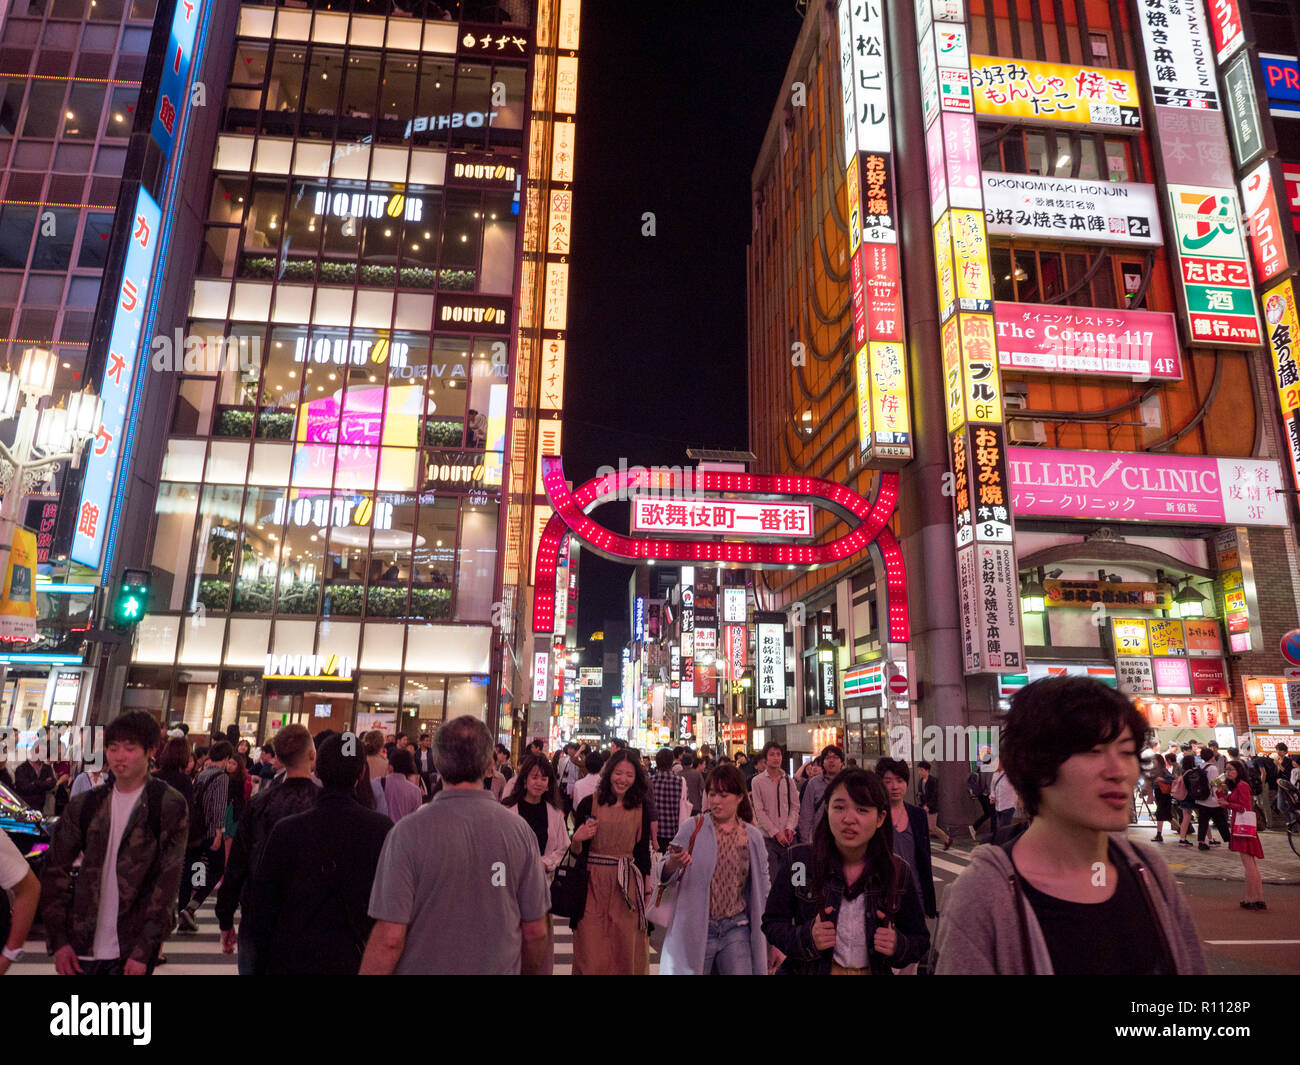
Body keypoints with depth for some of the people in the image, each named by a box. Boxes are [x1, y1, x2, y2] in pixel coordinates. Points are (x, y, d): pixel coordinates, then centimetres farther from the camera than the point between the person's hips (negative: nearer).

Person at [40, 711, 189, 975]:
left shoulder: (170, 806, -8)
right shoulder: (83, 806, 3)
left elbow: (168, 881, -10)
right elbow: (55, 872, 5)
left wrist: (143, 951, -13)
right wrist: (58, 941, -2)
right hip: (82, 946, 3)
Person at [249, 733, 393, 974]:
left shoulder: (286, 830, -11)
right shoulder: (383, 830, -12)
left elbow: (261, 905, -3)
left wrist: (261, 965, 9)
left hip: (291, 962, 0)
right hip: (355, 962, 0)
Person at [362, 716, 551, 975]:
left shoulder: (408, 832, -18)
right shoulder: (519, 829, -12)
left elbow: (389, 939, -19)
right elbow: (536, 932, -5)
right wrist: (539, 971, 11)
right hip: (500, 967, 2)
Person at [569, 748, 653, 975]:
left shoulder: (641, 809, 3)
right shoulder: (589, 803, -1)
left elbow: (643, 851, 9)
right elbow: (576, 851, 4)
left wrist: (646, 890, 7)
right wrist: (577, 839, -17)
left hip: (627, 887, 1)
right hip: (594, 885, -1)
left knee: (625, 951, 8)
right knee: (592, 954, 3)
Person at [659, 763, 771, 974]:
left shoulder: (753, 836, 2)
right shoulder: (692, 828, -6)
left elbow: (762, 890, 12)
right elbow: (666, 876, -7)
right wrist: (673, 864, -30)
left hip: (736, 928, 2)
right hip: (696, 928, -2)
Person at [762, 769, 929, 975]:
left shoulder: (899, 873, -12)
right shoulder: (798, 861, -17)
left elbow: (920, 941, 0)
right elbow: (772, 924, -9)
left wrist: (898, 946, -21)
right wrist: (806, 937, -27)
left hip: (874, 970, 2)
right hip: (809, 970, -1)